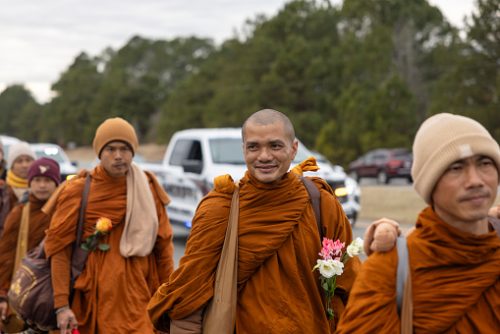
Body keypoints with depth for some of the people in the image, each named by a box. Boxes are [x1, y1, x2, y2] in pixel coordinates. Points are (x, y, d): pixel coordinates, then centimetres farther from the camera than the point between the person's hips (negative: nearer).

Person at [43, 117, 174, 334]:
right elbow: (59, 249, -5)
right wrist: (62, 305, -11)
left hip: (140, 298, 2)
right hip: (97, 298, -2)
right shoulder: (78, 191, -2)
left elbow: (163, 245, 10)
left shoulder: (148, 188, 6)